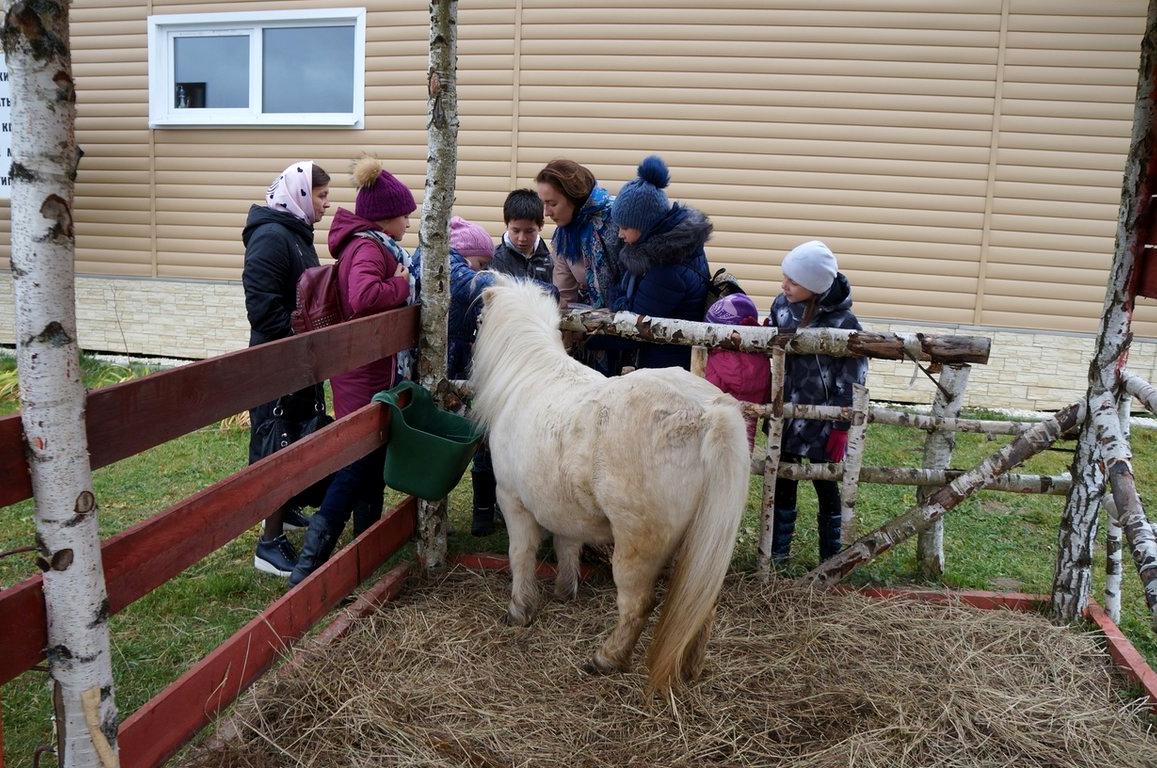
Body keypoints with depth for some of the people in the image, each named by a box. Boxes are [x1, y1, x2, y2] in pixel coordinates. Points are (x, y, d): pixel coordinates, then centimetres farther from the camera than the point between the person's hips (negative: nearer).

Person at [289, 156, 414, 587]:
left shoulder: (367, 244, 12)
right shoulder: (369, 248, -20)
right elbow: (364, 297, -38)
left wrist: (399, 281, -2)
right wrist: (402, 284, -22)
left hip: (369, 369, 10)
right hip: (362, 375, -10)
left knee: (370, 457, 20)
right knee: (360, 463, -5)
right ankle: (309, 566, -2)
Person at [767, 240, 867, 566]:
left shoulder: (842, 322, -18)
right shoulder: (781, 305, -5)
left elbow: (852, 380, -13)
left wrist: (841, 428, -11)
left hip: (822, 421, -4)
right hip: (784, 416, 5)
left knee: (827, 487, 11)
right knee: (782, 482, 15)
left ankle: (831, 556, 27)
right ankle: (778, 549, 31)